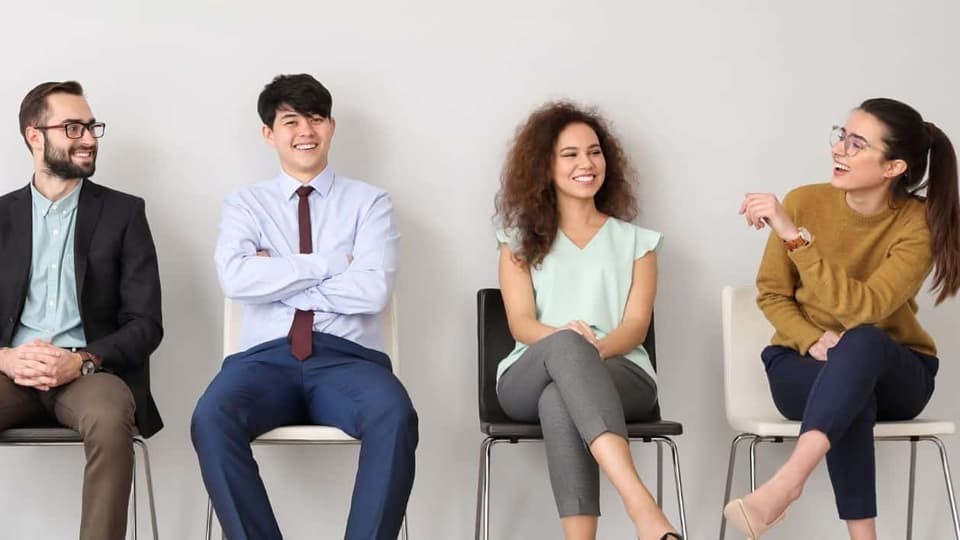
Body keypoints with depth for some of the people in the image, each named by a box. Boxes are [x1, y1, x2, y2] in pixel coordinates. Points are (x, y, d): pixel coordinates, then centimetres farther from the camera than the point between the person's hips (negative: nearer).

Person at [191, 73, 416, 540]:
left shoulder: (369, 202, 13)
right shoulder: (244, 204, 16)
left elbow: (373, 290, -4)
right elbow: (236, 279, -5)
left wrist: (277, 280, -2)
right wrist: (332, 263, -5)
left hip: (347, 359, -1)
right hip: (267, 357, 1)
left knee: (394, 415, -36)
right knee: (211, 418, -33)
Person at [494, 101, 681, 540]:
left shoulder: (635, 241, 18)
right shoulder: (521, 239, 18)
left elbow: (635, 326, 4)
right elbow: (521, 323, 3)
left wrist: (593, 350, -20)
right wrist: (564, 337, -22)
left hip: (620, 376, 0)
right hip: (530, 379, 0)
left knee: (559, 401, -38)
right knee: (565, 345, -40)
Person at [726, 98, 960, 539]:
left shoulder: (920, 222, -16)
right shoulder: (804, 201, -10)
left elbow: (865, 307, -30)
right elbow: (772, 294, 1)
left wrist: (793, 236, -37)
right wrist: (813, 340, -20)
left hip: (896, 373, -1)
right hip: (804, 364, 1)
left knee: (862, 341, -39)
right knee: (851, 399, -37)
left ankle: (785, 484, -53)